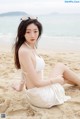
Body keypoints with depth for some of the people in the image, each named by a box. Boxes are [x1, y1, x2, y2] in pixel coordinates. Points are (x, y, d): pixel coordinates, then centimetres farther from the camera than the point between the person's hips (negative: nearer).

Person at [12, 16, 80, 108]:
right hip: (40, 97, -8)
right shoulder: (24, 51, -25)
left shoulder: (31, 47, 3)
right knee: (61, 66, 6)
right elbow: (37, 82, -23)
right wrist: (56, 79, -8)